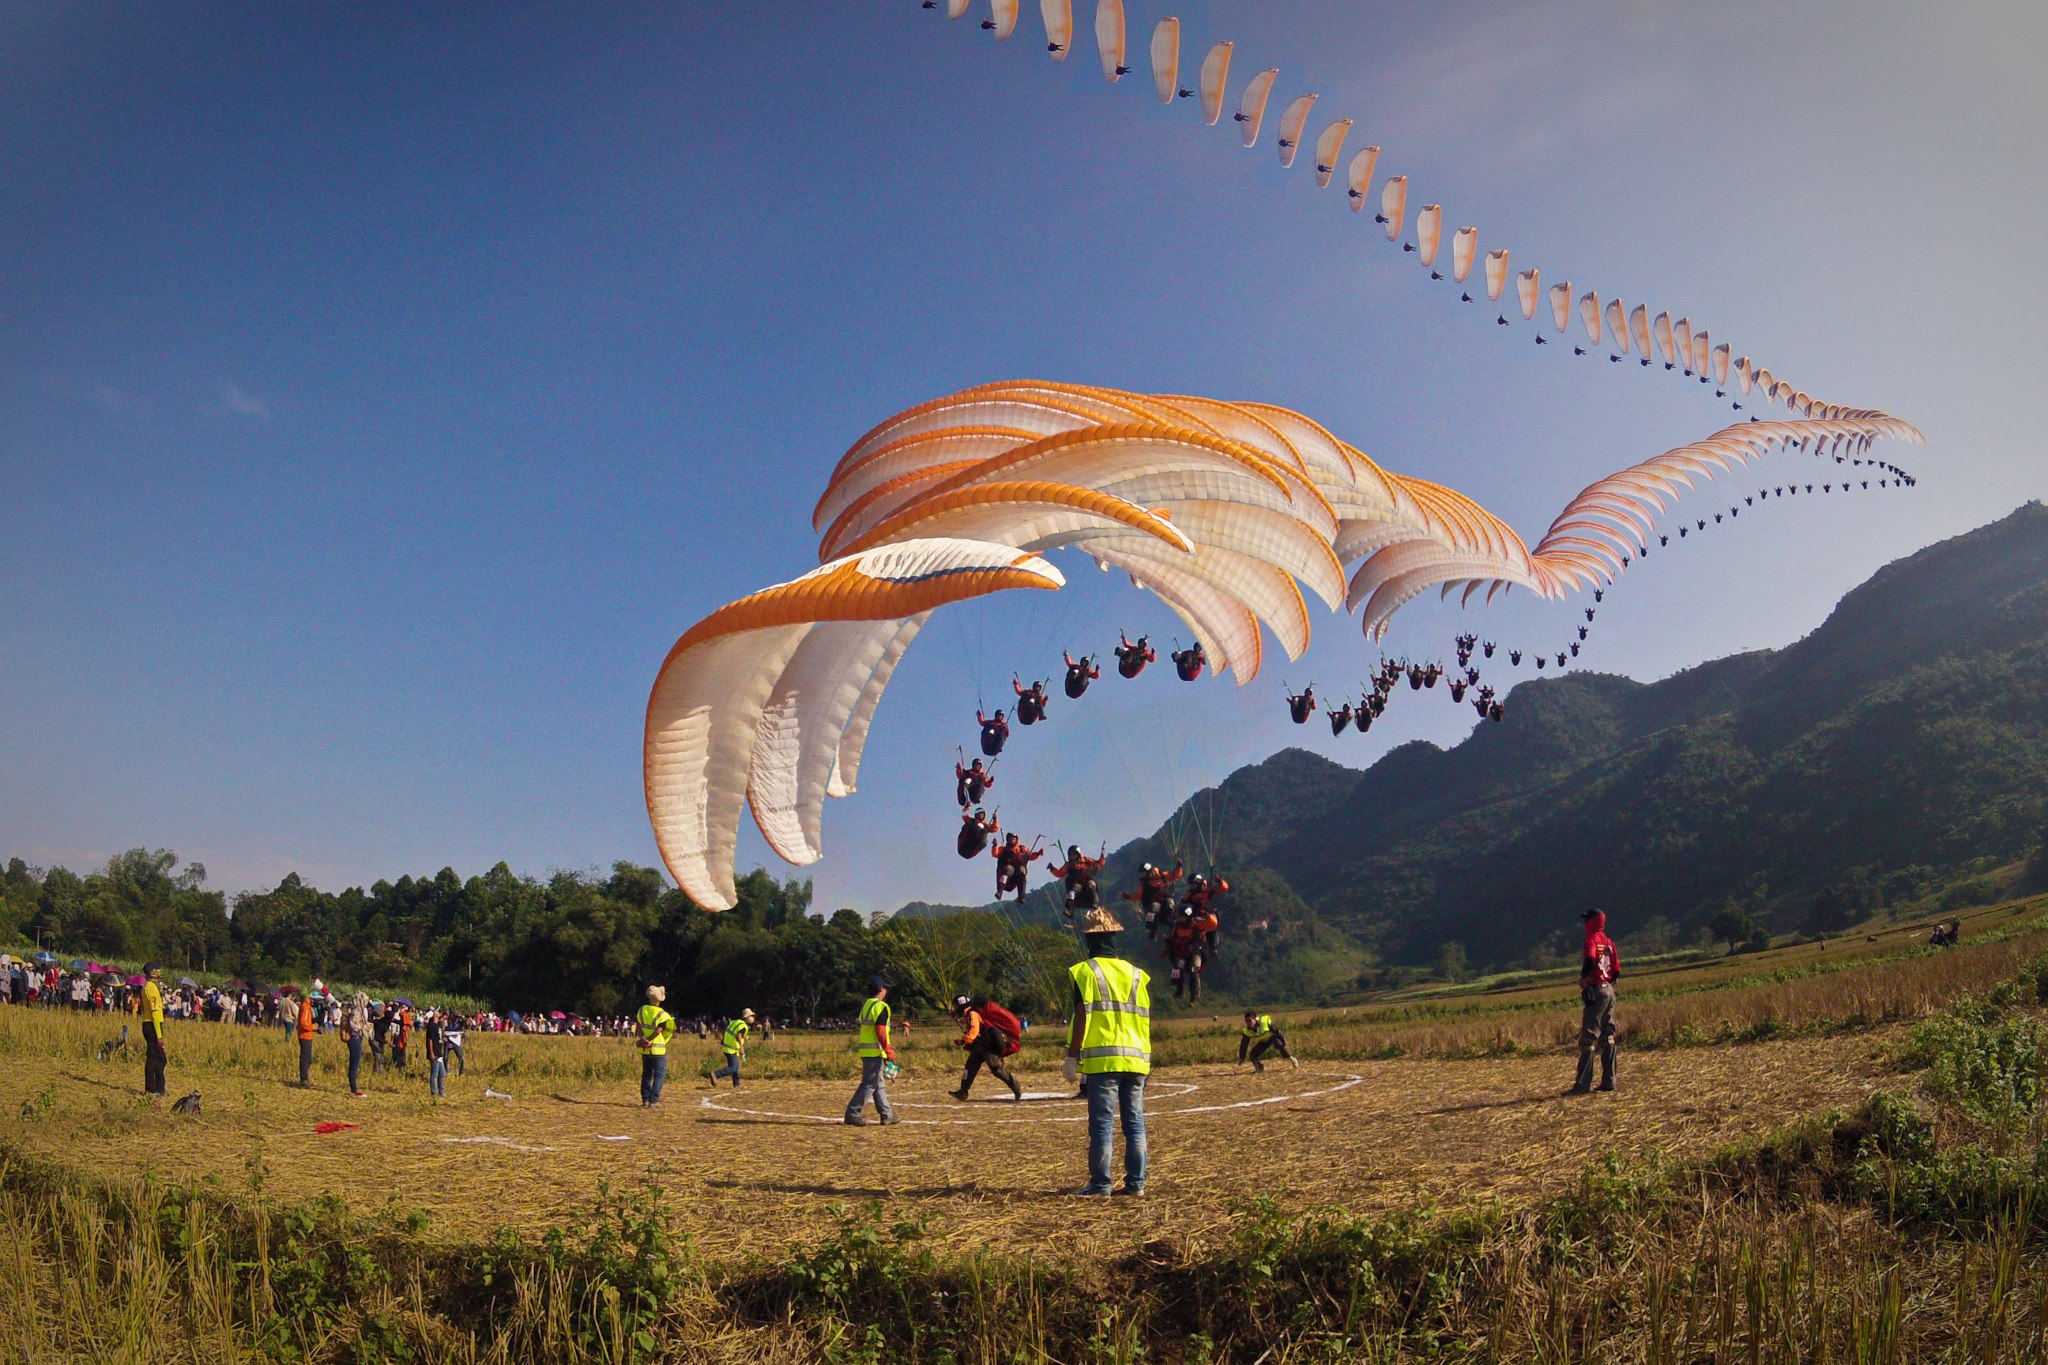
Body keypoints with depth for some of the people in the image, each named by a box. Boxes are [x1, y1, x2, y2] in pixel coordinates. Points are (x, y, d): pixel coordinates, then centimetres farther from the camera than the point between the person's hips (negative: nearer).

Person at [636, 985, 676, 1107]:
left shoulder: (641, 1010, 3)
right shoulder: (662, 1014, -12)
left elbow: (637, 1026, -4)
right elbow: (658, 1031, -19)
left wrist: (643, 1039, -15)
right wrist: (648, 1041, -12)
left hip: (645, 1050, 5)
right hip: (658, 1049, -5)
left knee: (646, 1075, 16)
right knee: (659, 1076, 3)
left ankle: (645, 1100, 13)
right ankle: (653, 1101, -4)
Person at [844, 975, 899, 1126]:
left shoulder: (865, 1005, 16)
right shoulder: (881, 1006, -12)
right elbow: (880, 1031, -19)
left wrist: (886, 1047, 25)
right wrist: (888, 1050, -16)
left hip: (865, 1050, 9)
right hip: (875, 1051, -9)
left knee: (879, 1084, 14)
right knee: (869, 1084, -6)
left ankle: (886, 1115, 19)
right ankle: (853, 1113, -8)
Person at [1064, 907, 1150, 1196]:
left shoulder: (1086, 972, -2)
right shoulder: (1136, 974, 13)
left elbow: (1081, 1017, -9)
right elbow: (1144, 1019, 13)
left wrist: (1072, 1057, -6)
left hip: (1101, 1060, -5)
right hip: (1136, 1060, 5)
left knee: (1102, 1123, -1)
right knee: (1135, 1123, 9)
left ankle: (1100, 1183, 0)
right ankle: (1136, 1182, 11)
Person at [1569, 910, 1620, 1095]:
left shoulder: (1592, 940, -10)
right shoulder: (1608, 942, 13)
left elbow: (1590, 960, -29)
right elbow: (1617, 970, 13)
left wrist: (1582, 978, -15)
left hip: (1595, 992, -9)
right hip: (1609, 991, 9)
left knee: (1587, 1038, -8)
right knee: (1607, 1038, 13)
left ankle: (1583, 1085, -9)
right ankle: (1608, 1081, 14)